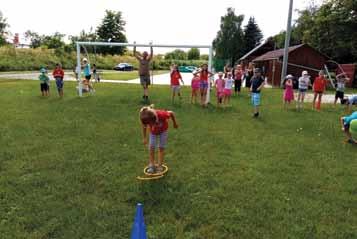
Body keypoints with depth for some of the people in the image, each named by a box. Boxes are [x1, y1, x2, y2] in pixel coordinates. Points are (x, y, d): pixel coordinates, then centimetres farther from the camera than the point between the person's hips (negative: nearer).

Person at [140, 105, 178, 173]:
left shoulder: (161, 114, -43)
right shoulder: (145, 119, -35)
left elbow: (171, 113, -22)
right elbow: (144, 127, -12)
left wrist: (175, 123, -7)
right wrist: (144, 138, -3)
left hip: (163, 130, -2)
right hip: (153, 132, 2)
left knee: (161, 148, 0)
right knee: (151, 148, -6)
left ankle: (159, 166, 9)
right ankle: (151, 165, 7)